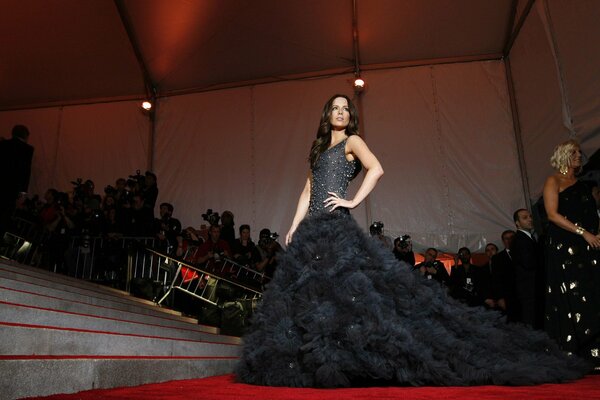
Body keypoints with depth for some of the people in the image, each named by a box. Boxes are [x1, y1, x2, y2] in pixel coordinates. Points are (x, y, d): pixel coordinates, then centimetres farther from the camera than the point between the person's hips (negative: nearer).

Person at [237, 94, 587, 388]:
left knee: (349, 289, -16)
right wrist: (294, 227, 12)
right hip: (312, 229, 8)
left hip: (336, 226, -7)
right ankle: (319, 364, 12)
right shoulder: (320, 148, 24)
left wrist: (353, 201, -15)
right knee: (310, 293, 4)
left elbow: (376, 169, -16)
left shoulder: (352, 141, 4)